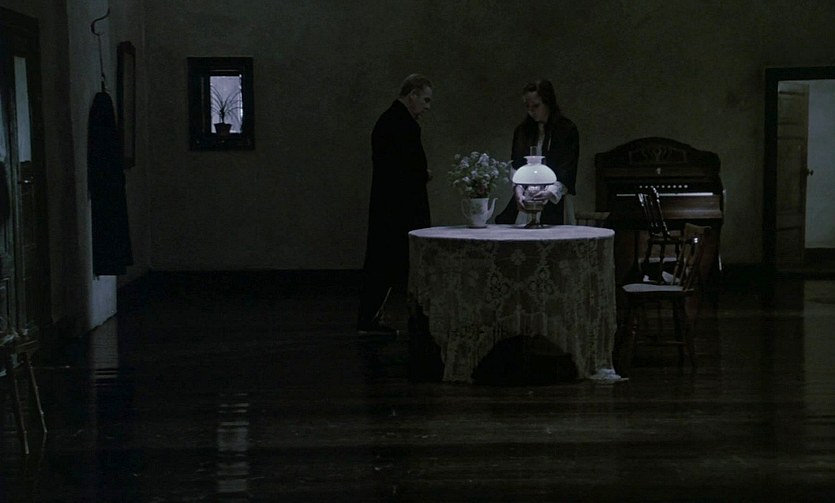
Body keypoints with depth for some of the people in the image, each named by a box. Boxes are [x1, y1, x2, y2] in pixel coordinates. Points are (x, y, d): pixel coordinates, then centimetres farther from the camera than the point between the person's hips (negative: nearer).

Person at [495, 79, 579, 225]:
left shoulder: (567, 130, 0)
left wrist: (550, 192, -24)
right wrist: (518, 190, -12)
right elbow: (515, 165, 8)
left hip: (553, 205, -4)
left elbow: (567, 172, -7)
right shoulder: (522, 130, 14)